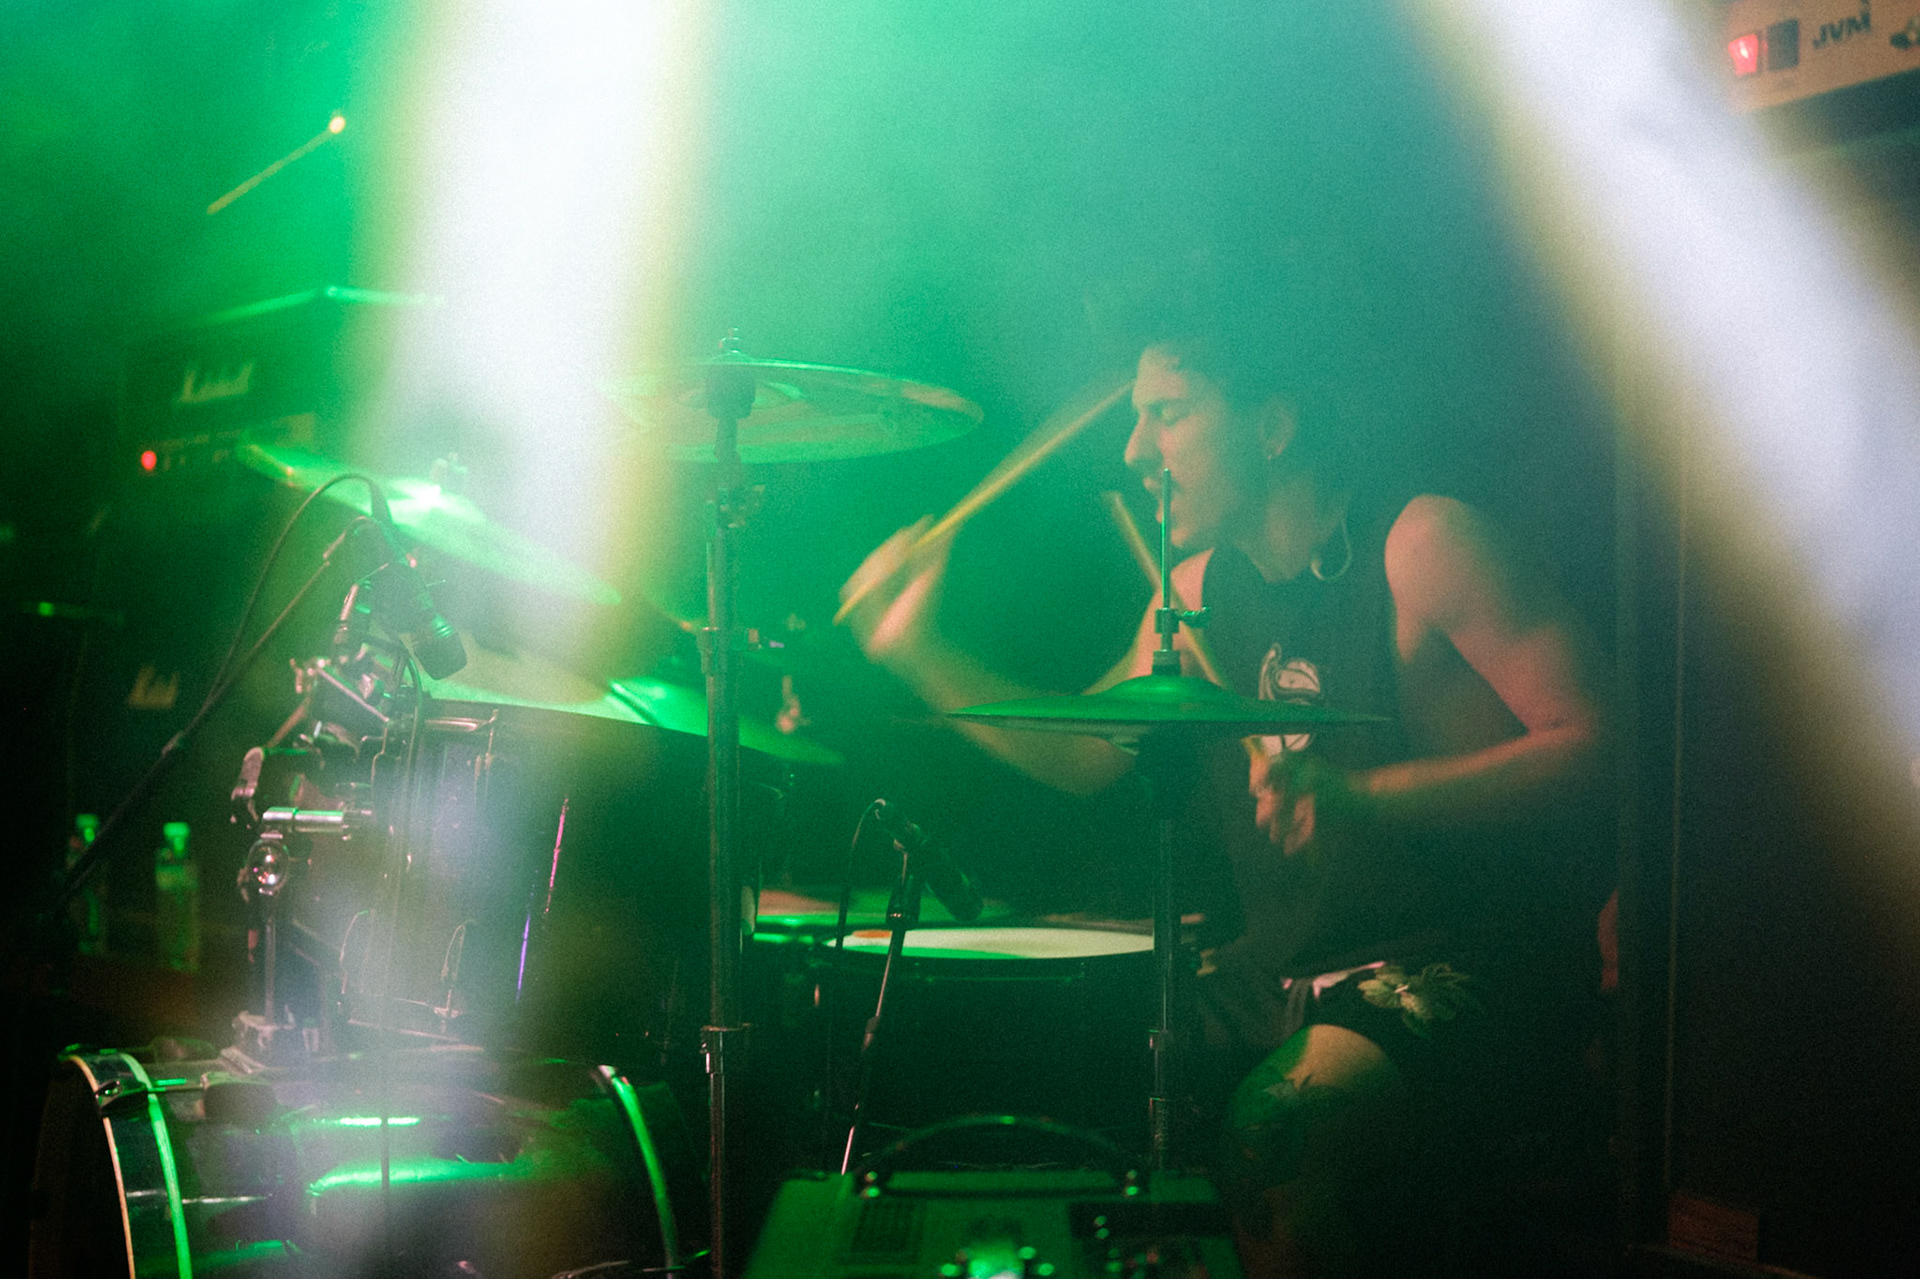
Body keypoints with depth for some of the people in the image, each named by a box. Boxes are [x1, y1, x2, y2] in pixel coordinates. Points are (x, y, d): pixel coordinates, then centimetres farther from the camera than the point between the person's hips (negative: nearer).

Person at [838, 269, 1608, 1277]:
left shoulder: (1421, 543, -11)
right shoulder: (1201, 590, 10)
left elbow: (1588, 744, -18)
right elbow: (1086, 753, 18)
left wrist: (1359, 797, -30)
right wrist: (920, 654, 7)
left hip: (1463, 963, -7)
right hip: (1282, 964, 7)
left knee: (1283, 1126, -31)